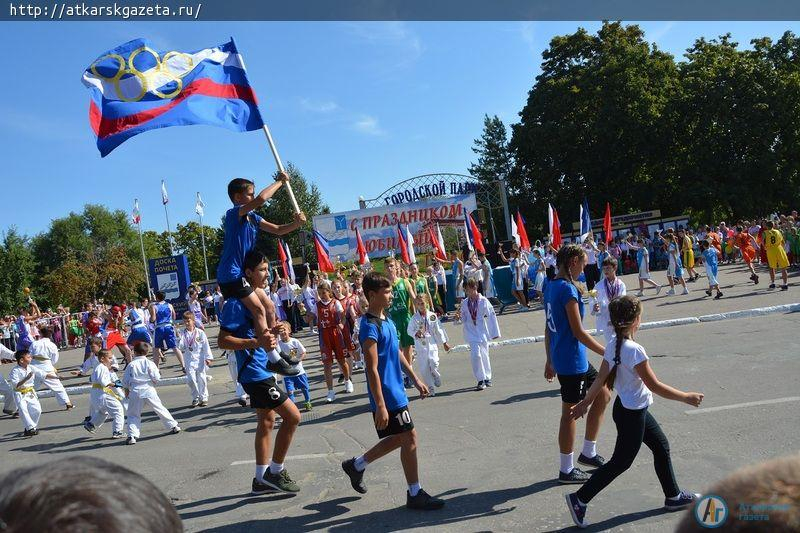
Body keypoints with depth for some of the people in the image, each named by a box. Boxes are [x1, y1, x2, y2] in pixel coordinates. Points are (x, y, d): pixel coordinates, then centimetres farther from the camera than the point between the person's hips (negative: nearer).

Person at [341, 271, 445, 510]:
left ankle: (356, 465, 32)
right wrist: (380, 406, -25)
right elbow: (372, 369, -23)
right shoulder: (370, 326, -20)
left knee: (398, 439, 17)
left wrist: (415, 378, 22)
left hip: (396, 390, 10)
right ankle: (415, 495, 13)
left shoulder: (386, 320, 9)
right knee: (409, 438, -1)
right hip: (387, 395, -10)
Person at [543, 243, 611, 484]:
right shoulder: (568, 289, -19)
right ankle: (566, 470, 15)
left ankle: (588, 453, 27)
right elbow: (578, 332, -20)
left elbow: (548, 327, 14)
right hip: (572, 360, -9)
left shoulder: (551, 286, 9)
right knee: (570, 412, 2)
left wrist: (550, 360, 20)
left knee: (603, 396, 19)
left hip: (560, 357, 9)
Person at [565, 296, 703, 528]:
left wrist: (585, 402, 12)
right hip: (632, 414, -9)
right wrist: (686, 397, -10)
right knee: (621, 462, 3)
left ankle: (673, 497, 37)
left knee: (661, 446, 21)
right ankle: (579, 499, 9)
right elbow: (654, 385, -21)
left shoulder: (613, 344, -2)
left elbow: (601, 380, 3)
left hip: (631, 409, 9)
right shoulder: (634, 350, -27)